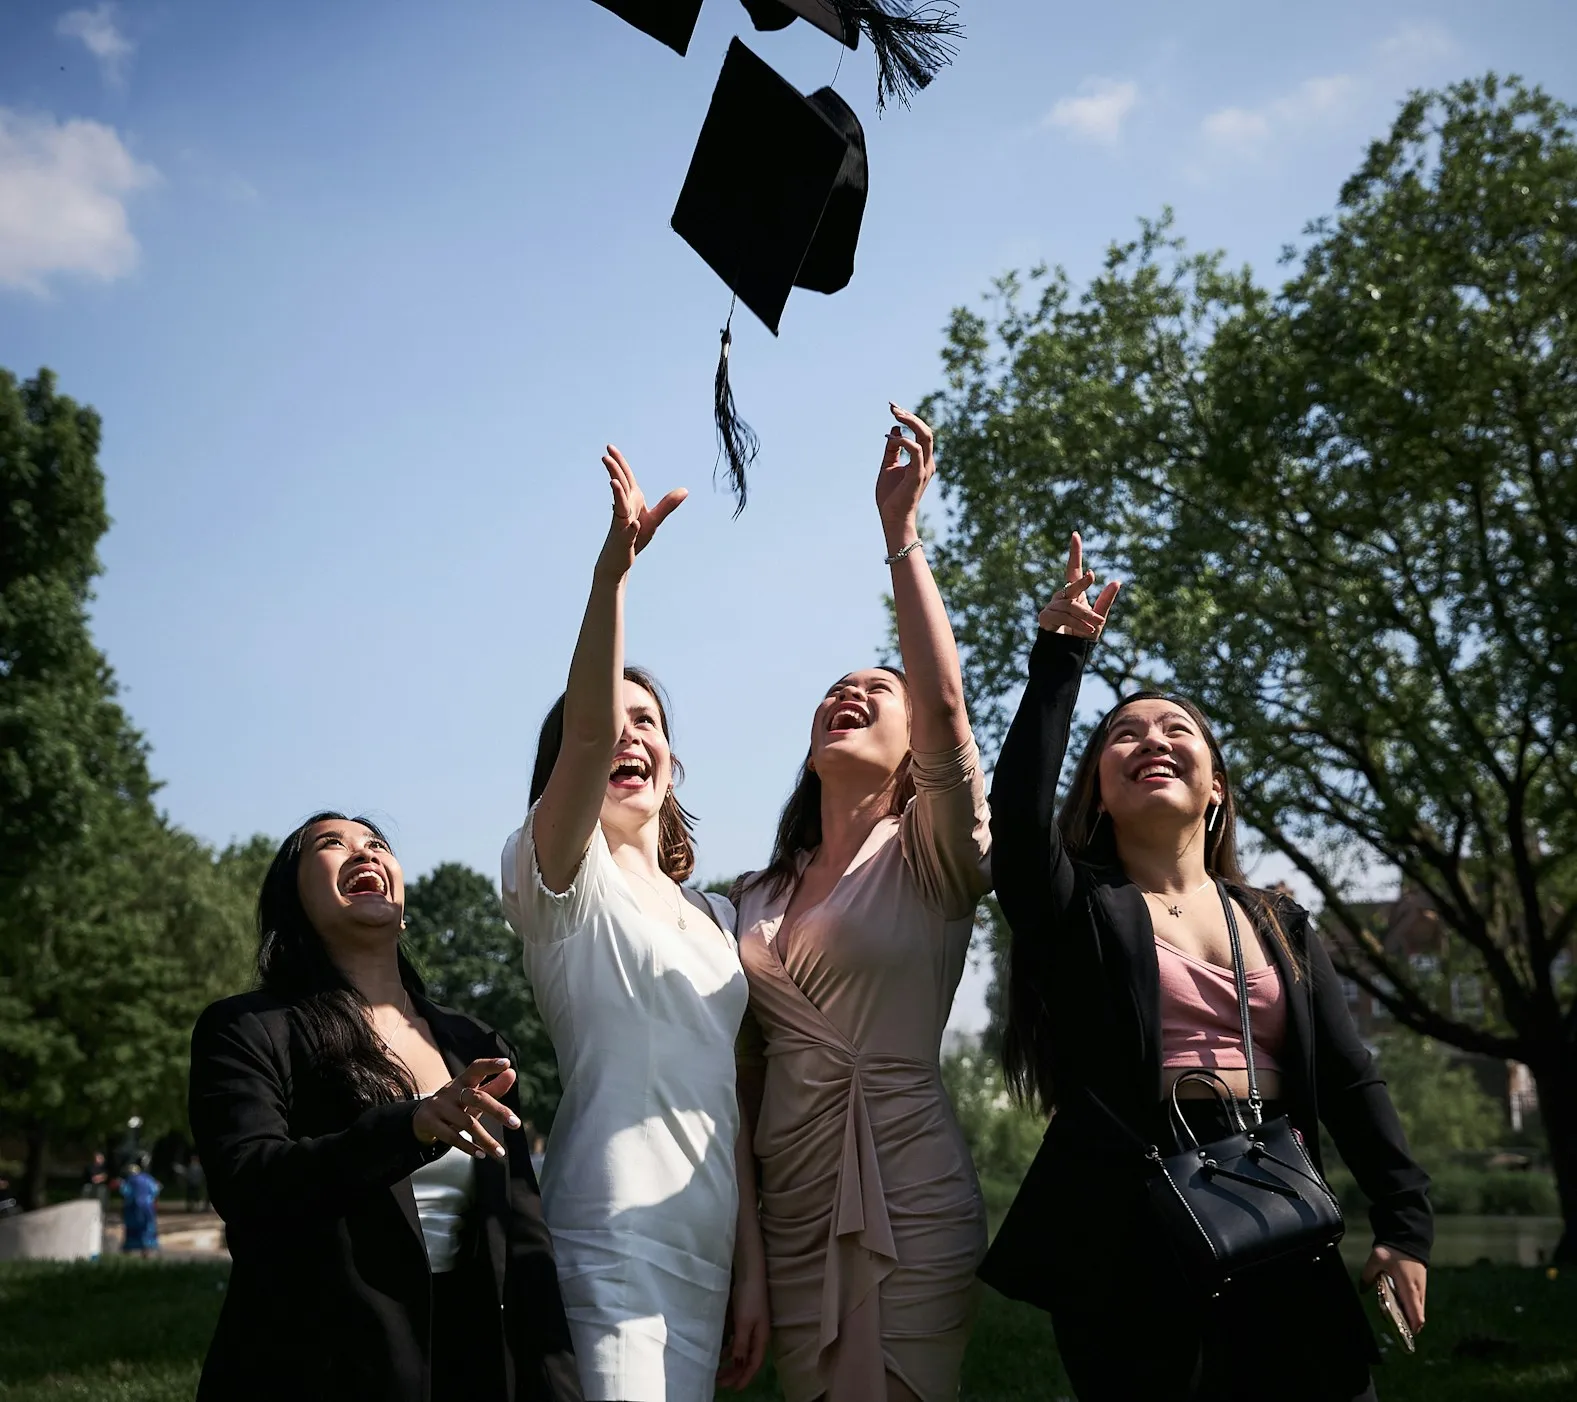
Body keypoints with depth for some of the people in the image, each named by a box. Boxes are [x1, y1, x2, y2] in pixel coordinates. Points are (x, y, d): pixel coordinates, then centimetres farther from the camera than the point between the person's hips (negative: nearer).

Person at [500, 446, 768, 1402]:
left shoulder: (718, 919, 18)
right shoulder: (558, 878, -2)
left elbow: (729, 1097, 16)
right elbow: (584, 733, -21)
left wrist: (752, 1266, 10)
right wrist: (613, 566, -33)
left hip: (707, 1255, 7)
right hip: (612, 1246, -6)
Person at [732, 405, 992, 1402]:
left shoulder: (931, 860, -2)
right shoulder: (761, 896, 15)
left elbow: (948, 702, -19)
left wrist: (900, 529, -19)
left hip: (908, 1200, -5)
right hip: (793, 1207, 5)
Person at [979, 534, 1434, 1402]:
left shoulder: (1279, 925, 17)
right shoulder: (1080, 906, 5)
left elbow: (1348, 1078, 11)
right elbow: (1017, 816, -16)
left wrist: (1403, 1221, 0)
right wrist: (1060, 659, -15)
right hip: (1129, 1231, -3)